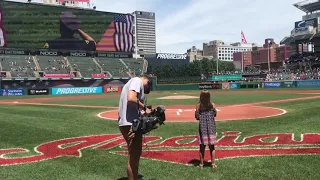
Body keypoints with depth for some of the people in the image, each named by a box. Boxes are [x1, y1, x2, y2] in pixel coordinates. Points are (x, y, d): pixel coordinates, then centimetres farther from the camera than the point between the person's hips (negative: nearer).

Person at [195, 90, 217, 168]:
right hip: (211, 127, 1)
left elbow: (197, 117, -6)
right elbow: (215, 114, 4)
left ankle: (201, 163, 14)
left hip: (202, 128, -1)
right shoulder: (212, 105, -4)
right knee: (212, 147, 11)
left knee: (202, 146, 8)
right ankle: (213, 163, 15)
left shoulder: (198, 105, -8)